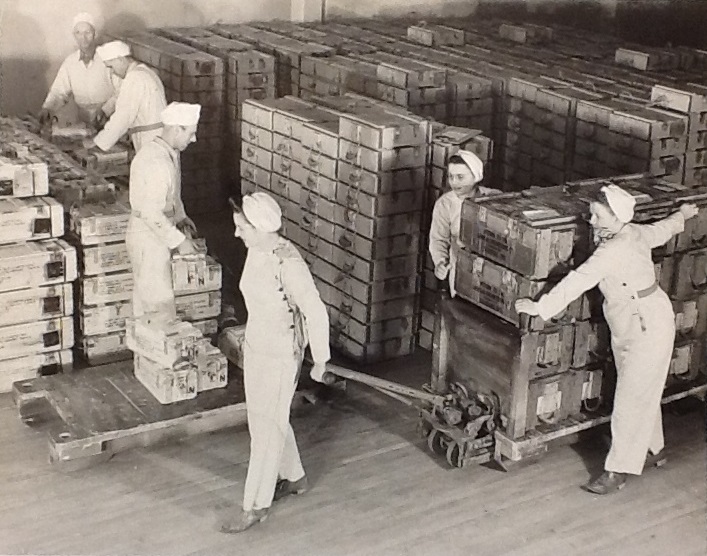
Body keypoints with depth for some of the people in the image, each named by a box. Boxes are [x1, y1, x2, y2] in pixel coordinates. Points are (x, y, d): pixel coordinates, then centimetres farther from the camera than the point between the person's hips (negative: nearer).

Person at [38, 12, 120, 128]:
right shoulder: (69, 62, 8)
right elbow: (59, 92, 9)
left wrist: (105, 110, -20)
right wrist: (47, 108, -11)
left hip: (110, 122, -4)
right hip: (85, 124, 4)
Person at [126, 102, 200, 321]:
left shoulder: (170, 153, 4)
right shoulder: (156, 162, -27)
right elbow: (151, 213, -28)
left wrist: (180, 216, 11)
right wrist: (179, 241, -21)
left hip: (157, 236, 10)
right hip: (148, 239, -10)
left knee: (144, 298, 20)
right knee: (161, 302, -4)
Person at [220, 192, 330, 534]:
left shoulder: (287, 262, -28)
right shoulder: (256, 251, -1)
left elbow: (316, 313, -23)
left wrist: (320, 359, -16)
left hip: (280, 355, -9)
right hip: (255, 347, 9)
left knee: (266, 428, 3)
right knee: (268, 419, 22)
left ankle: (256, 506, 18)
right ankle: (293, 478, 43)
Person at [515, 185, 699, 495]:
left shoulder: (613, 251, -28)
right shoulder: (637, 233, 0)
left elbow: (577, 282, -32)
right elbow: (664, 228, 20)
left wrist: (540, 307, -28)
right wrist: (683, 214, 41)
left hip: (649, 328, -10)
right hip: (626, 327, 10)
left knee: (632, 398, -5)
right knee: (642, 393, 21)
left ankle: (618, 471, 0)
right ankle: (652, 447, 38)